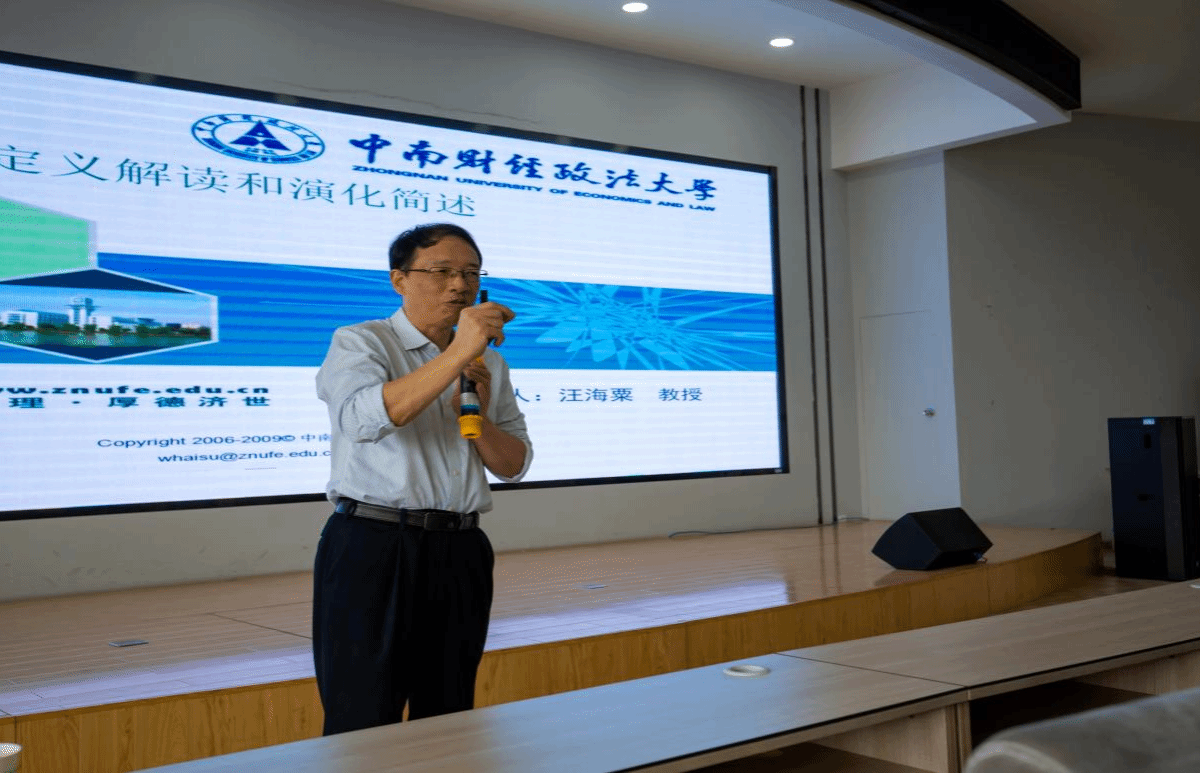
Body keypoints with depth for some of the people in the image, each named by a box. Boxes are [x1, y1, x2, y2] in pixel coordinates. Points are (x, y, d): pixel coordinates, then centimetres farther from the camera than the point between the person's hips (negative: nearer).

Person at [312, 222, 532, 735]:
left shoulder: (490, 364, 15)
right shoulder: (359, 343, -1)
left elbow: (514, 466, 12)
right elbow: (366, 419, -22)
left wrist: (476, 415, -7)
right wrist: (457, 353, -26)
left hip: (461, 554, 5)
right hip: (373, 548, -5)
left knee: (448, 725, 11)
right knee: (363, 727, -4)